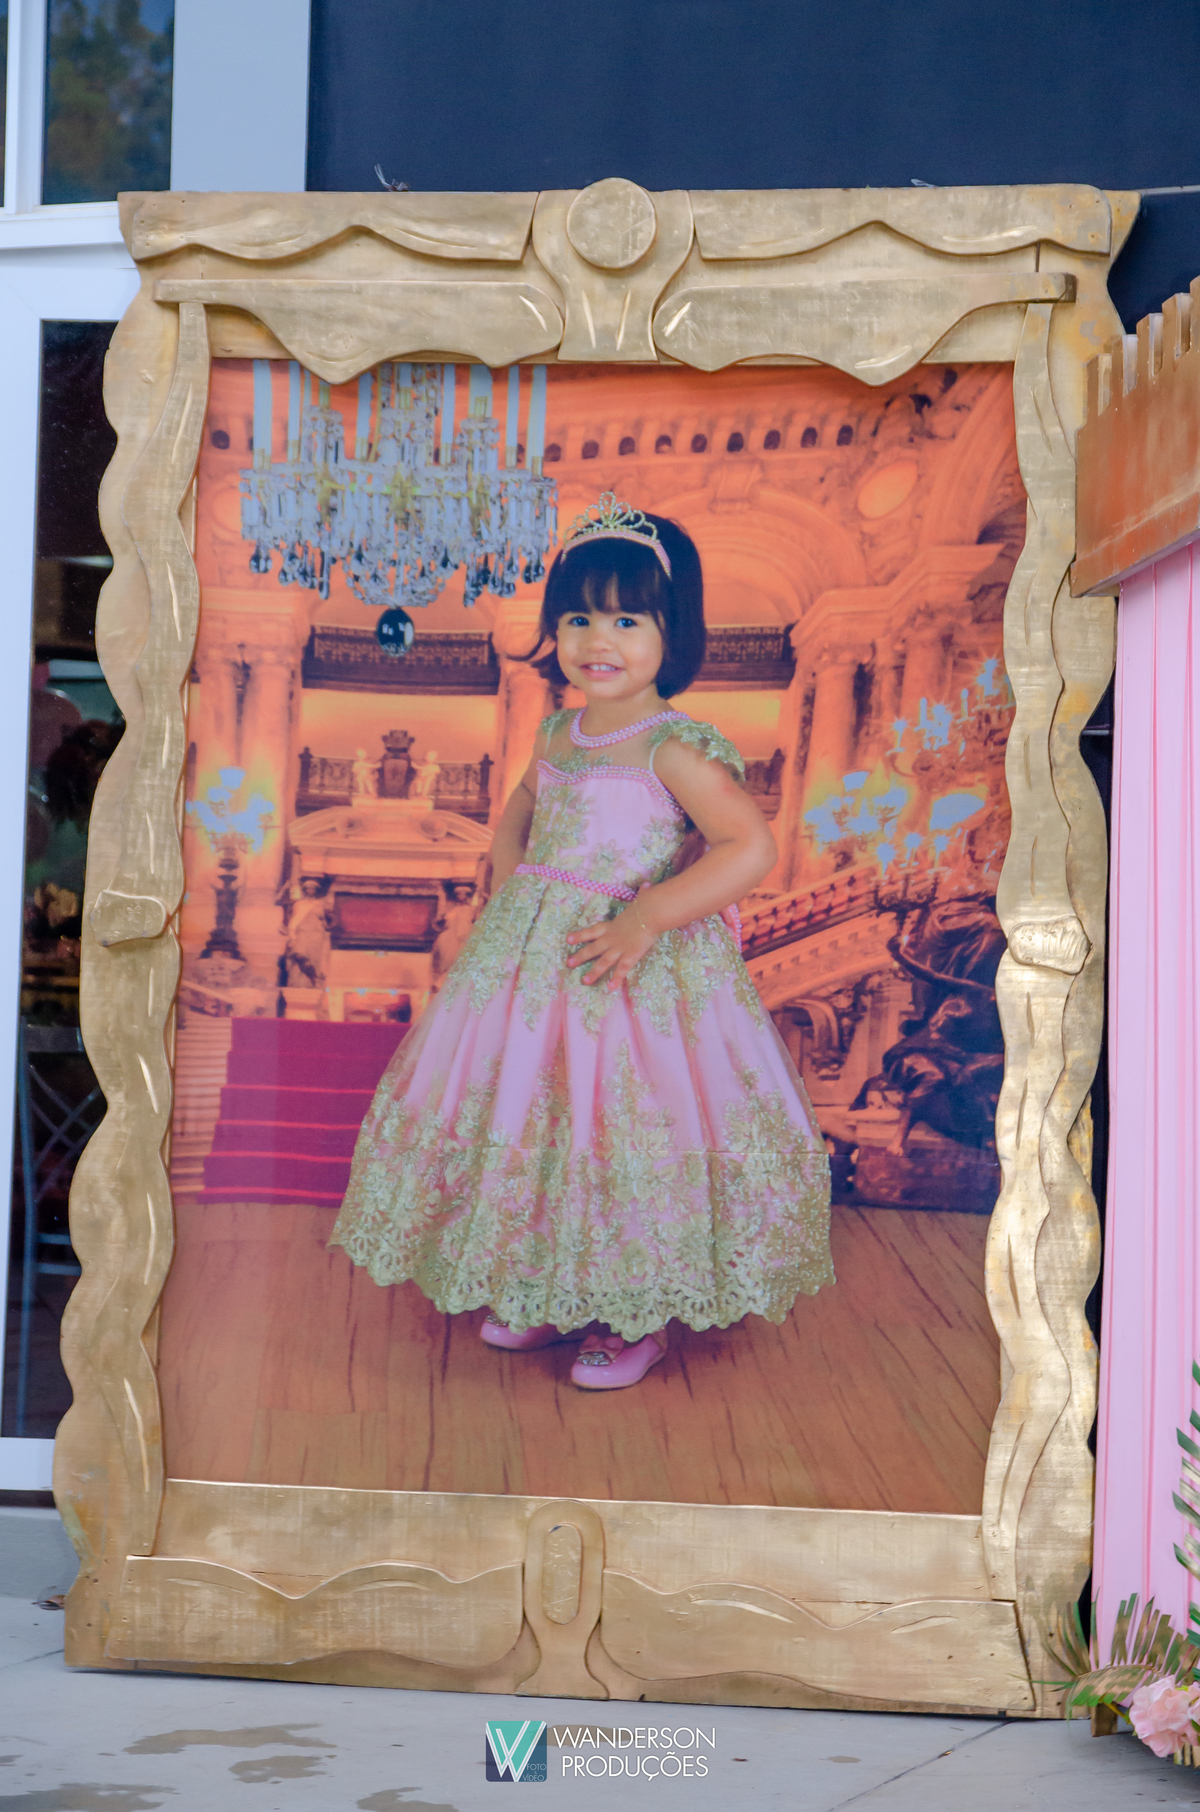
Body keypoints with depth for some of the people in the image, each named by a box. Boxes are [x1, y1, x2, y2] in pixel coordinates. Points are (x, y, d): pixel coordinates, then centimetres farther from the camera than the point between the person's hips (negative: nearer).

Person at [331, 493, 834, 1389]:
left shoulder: (673, 750, -15)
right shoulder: (559, 733, 7)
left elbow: (754, 847, -23)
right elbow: (518, 814, 26)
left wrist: (646, 917, -25)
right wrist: (506, 893, 9)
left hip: (636, 967, -7)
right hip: (531, 959, 7)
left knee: (628, 1125, -2)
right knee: (530, 1110, 14)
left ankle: (641, 1314, 17)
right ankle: (547, 1290, 32)